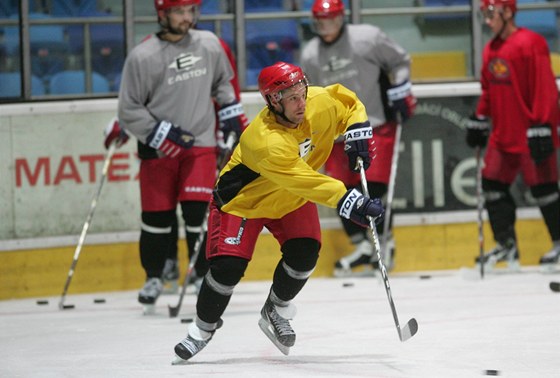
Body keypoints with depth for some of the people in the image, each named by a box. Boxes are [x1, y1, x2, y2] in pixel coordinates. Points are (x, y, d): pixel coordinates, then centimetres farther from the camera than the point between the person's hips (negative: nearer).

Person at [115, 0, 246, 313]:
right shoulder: (143, 57, -11)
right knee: (157, 216, 4)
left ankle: (205, 275, 5)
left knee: (199, 210, -10)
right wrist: (162, 134, -14)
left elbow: (224, 82, 20)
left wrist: (232, 114, 14)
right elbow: (130, 110, -8)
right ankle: (154, 278, 23)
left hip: (201, 142, 2)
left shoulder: (209, 44, 1)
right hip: (158, 149, -1)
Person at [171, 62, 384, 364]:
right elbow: (304, 181, -46)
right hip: (243, 199, -6)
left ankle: (275, 313, 14)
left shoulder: (320, 103, -22)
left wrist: (357, 132, -14)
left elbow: (348, 101, 1)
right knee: (228, 266, -14)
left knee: (304, 253, -13)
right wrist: (347, 202, -50)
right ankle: (202, 329, 10)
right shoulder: (265, 140, -41)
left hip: (291, 201, 6)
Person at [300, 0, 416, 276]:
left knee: (373, 188, -12)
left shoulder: (367, 38, -10)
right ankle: (363, 247, 12)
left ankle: (385, 242, 8)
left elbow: (400, 61, 3)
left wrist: (400, 94, -3)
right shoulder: (310, 55, 3)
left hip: (376, 125, -5)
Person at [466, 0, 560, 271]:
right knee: (493, 185, 6)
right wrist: (479, 120, 20)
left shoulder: (530, 44, -15)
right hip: (502, 136, 8)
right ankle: (506, 245, 15)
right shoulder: (491, 50, 11)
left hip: (530, 136, -8)